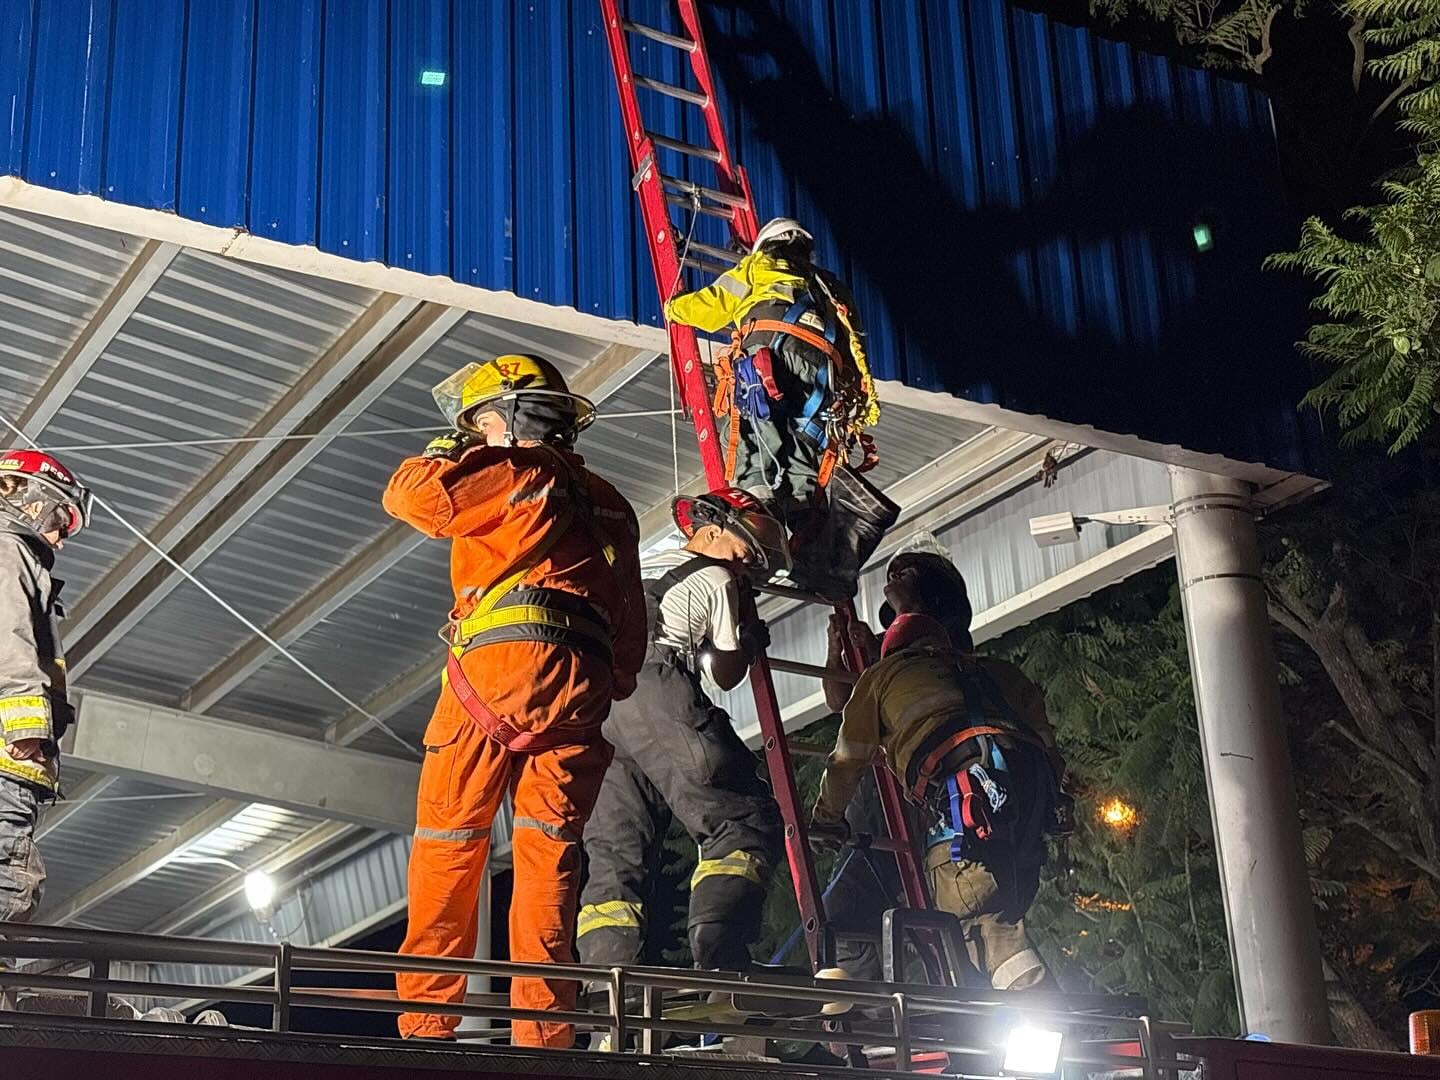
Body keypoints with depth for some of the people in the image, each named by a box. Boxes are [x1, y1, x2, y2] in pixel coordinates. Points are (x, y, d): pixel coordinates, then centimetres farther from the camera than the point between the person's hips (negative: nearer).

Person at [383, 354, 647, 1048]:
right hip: (583, 682, 6)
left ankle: (426, 1024, -3)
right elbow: (631, 626, 23)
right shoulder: (609, 503, 25)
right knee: (549, 858, 2)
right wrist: (610, 691, 24)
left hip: (498, 661, -6)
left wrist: (445, 451, 13)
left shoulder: (515, 470, 3)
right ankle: (545, 1036, -4)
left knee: (446, 850, 0)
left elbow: (407, 495, -4)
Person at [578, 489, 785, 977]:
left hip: (596, 700, 7)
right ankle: (718, 951, -30)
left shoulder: (639, 573, 36)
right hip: (658, 697, -7)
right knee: (747, 819, -9)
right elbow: (727, 675, 21)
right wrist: (750, 643, 40)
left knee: (614, 850, 5)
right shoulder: (715, 579, 17)